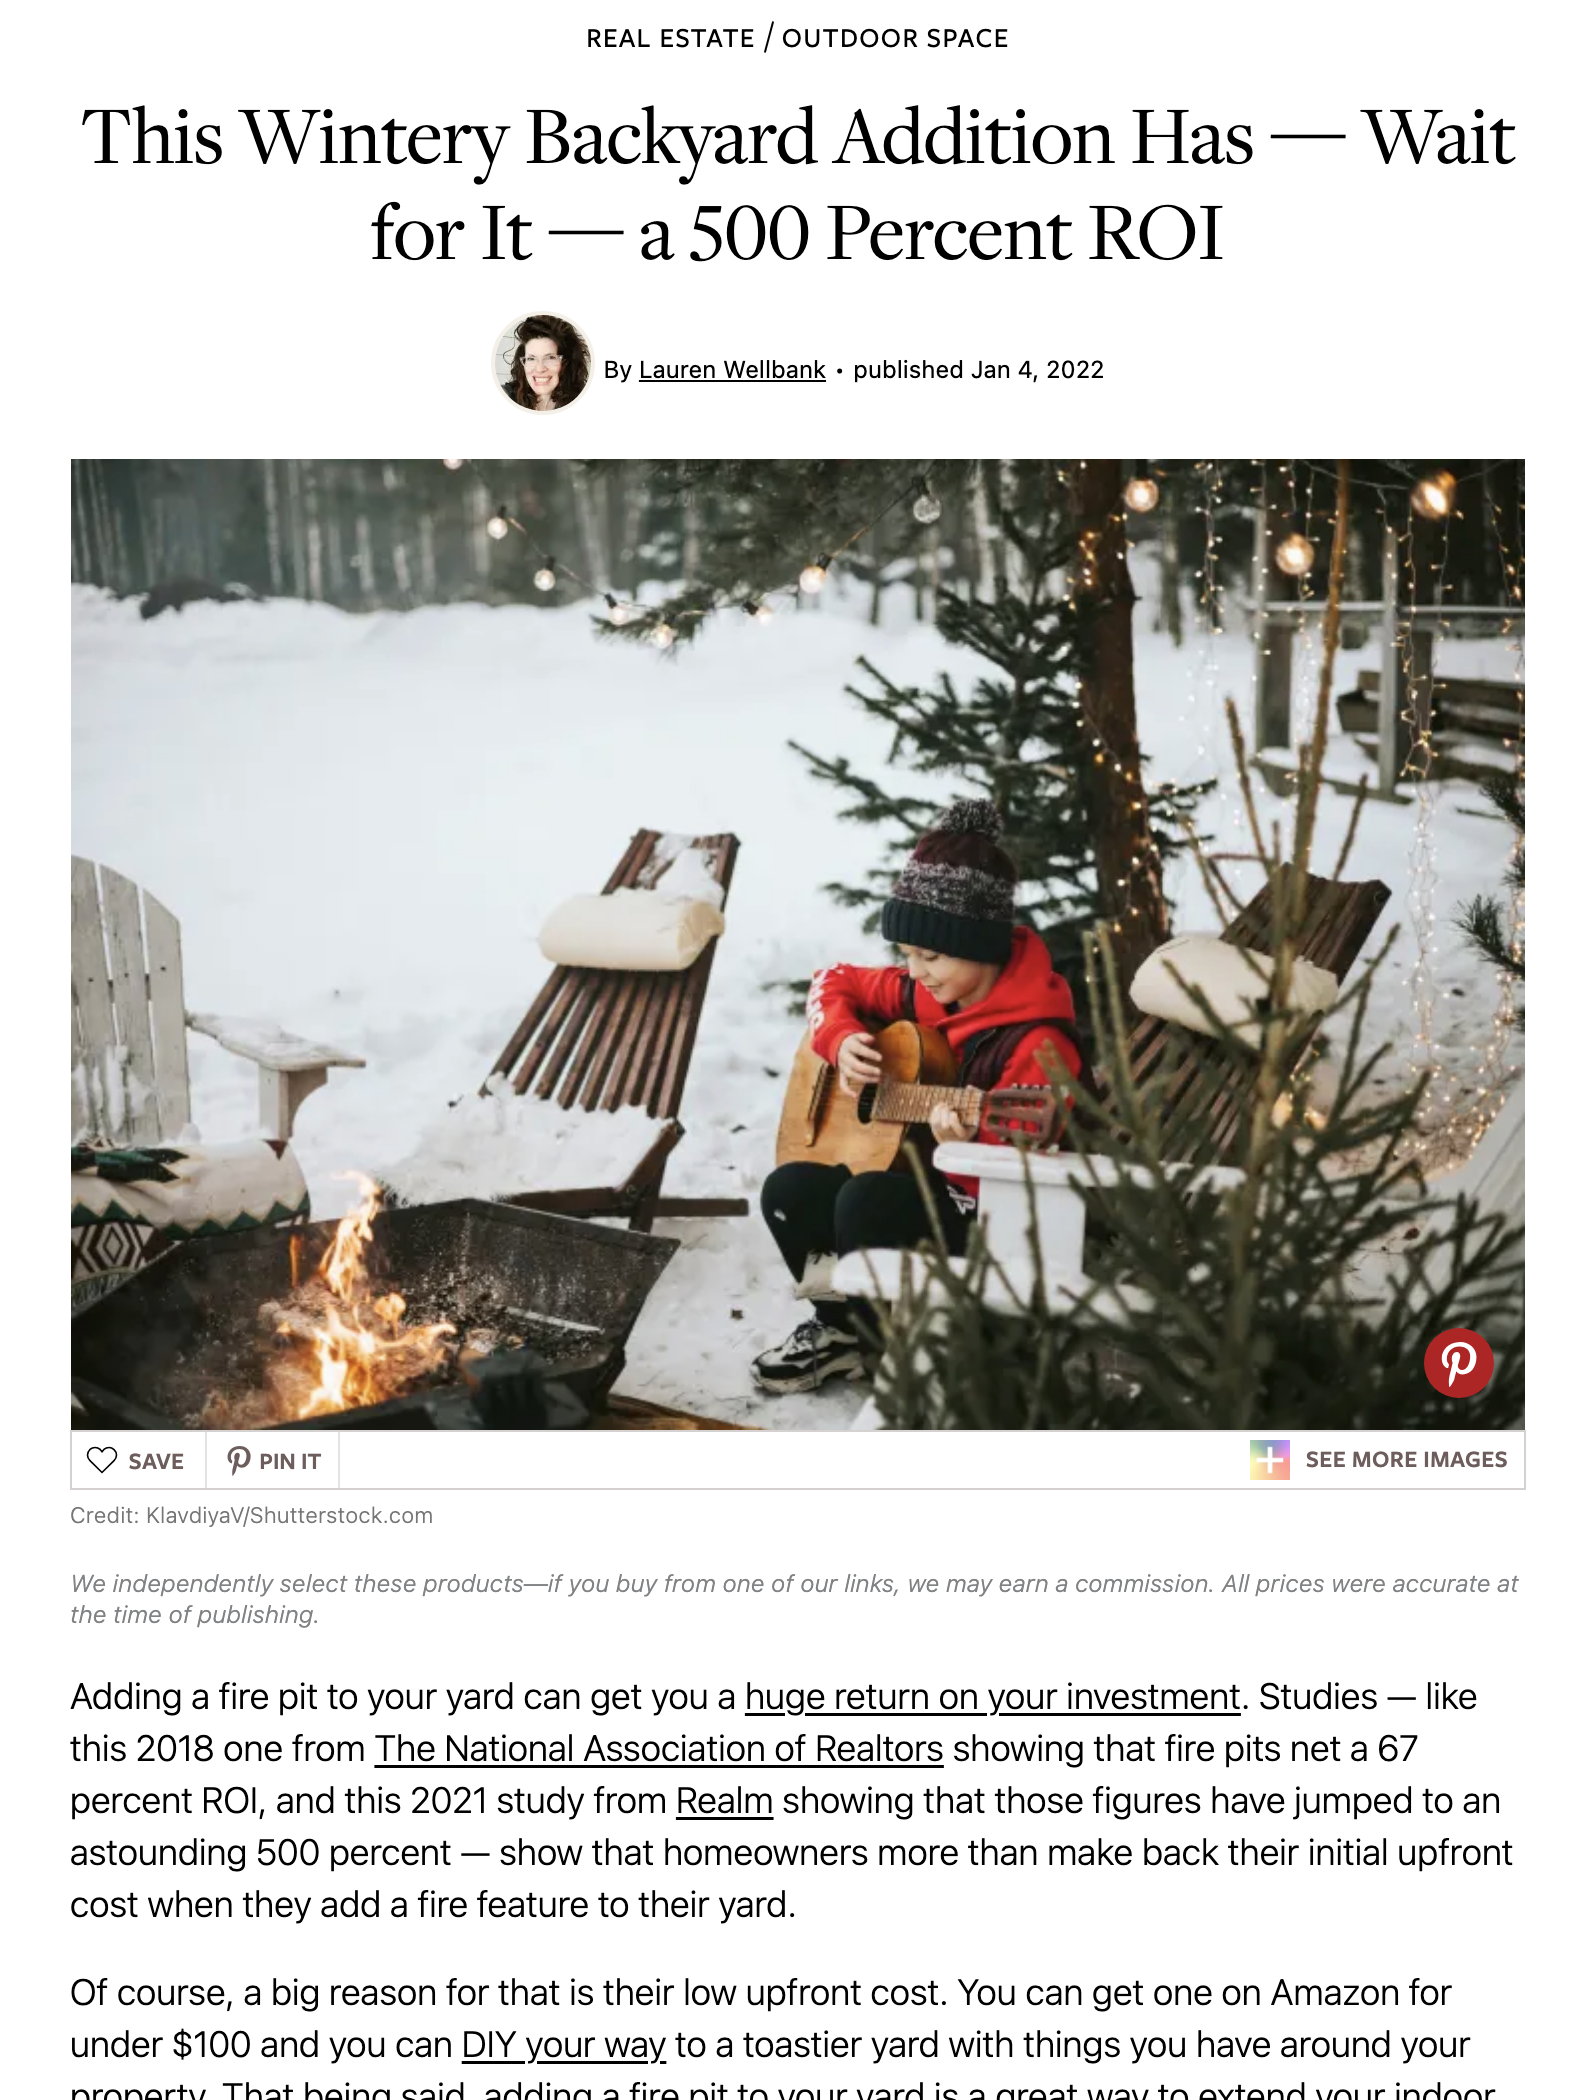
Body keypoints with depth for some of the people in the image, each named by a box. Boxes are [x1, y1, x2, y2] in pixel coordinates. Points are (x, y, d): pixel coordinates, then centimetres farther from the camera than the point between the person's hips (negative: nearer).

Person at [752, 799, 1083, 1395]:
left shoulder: (1037, 1041, -24)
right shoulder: (921, 992, -1)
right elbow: (833, 983, 15)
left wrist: (964, 1148, -46)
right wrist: (843, 1041, -7)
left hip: (981, 1213, -8)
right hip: (901, 1165, 8)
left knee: (865, 1202, -33)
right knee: (788, 1192, -11)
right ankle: (837, 1325, 11)